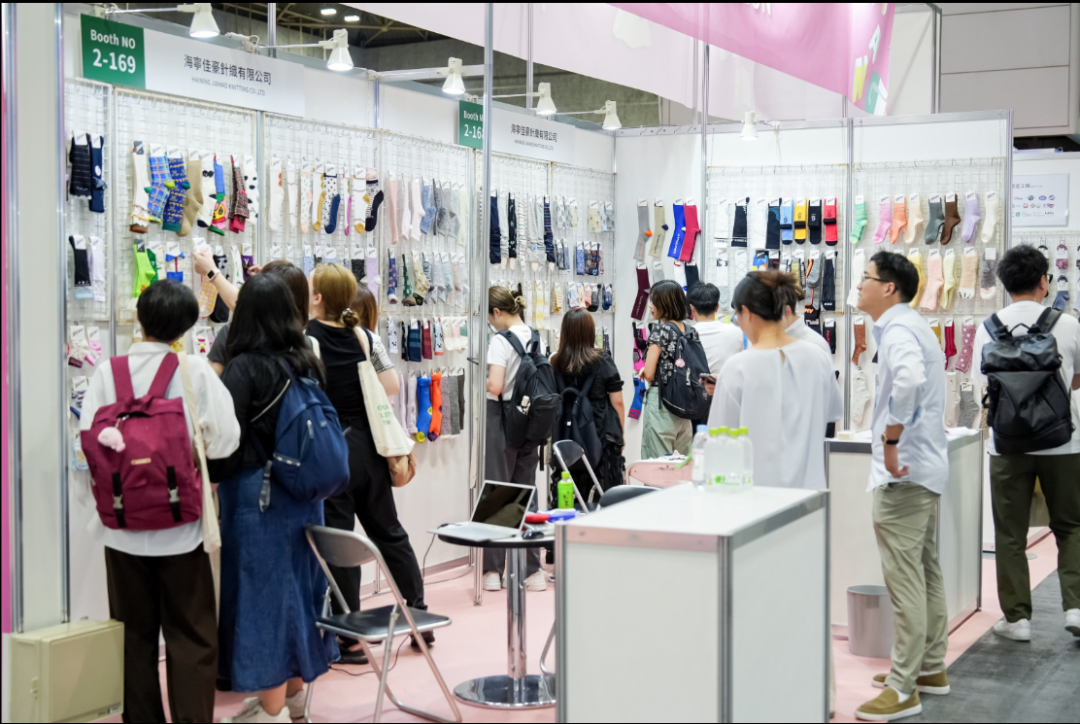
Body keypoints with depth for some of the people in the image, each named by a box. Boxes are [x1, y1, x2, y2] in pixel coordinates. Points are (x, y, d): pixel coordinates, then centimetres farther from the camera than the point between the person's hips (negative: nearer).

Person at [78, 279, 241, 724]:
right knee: (191, 637, 6)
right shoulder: (195, 371, -10)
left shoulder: (107, 373, -5)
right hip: (180, 525, -2)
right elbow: (225, 438, -14)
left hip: (122, 525, 2)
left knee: (135, 635, 14)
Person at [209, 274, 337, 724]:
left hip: (256, 493, -7)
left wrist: (211, 476, 1)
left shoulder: (244, 367, -14)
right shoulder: (307, 363, 4)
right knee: (298, 579, 16)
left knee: (263, 586, 1)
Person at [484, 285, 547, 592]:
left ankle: (493, 571, 4)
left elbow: (495, 386, -21)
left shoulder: (501, 340, -13)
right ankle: (533, 571, 10)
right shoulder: (537, 338, 8)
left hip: (502, 419, -6)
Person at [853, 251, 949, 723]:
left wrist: (890, 440, -28)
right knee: (925, 570, 18)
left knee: (904, 577, -8)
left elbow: (909, 380, -38)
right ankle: (931, 667, 30)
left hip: (903, 472, -11)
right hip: (925, 467, 11)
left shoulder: (898, 331, -17)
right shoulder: (913, 326, 16)